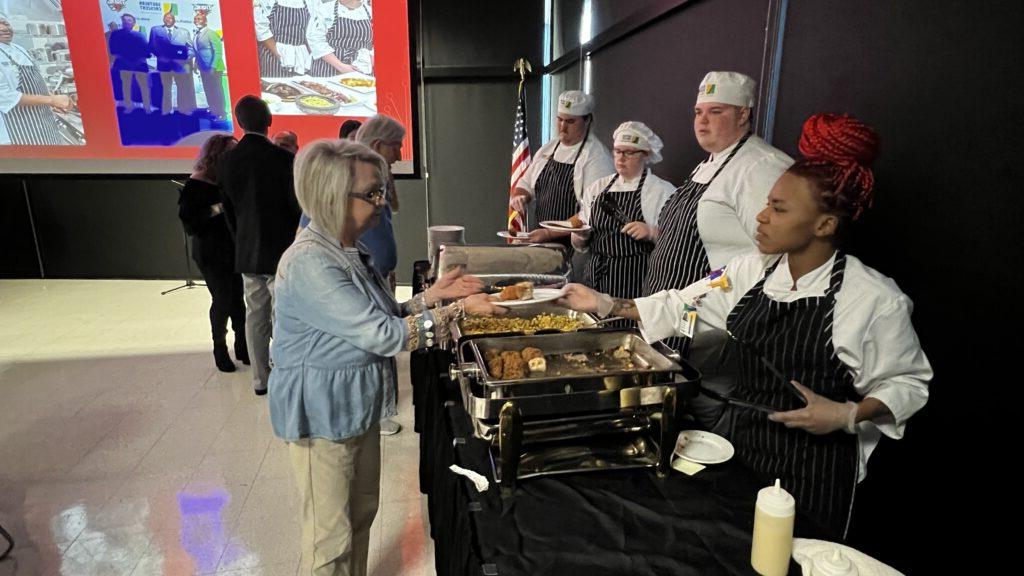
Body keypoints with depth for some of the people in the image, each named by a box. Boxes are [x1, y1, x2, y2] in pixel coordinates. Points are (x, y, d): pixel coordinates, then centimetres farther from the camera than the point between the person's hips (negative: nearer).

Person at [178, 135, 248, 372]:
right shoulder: (196, 184, -8)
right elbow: (188, 218, -12)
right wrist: (217, 208, -22)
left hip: (235, 249, 3)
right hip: (212, 253, -3)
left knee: (238, 298, 4)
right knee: (222, 300, 2)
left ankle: (241, 346, 19)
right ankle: (220, 348, 21)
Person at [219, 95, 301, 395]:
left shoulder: (227, 162, 2)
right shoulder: (283, 158, -15)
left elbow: (228, 208, 9)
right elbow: (297, 206, -12)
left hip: (247, 251, 6)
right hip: (281, 250, -5)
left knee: (255, 315, 14)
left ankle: (261, 379, 24)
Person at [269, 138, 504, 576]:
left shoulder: (350, 252, 4)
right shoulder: (310, 264, -25)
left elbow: (381, 320, 8)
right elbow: (383, 335, -27)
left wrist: (433, 294, -3)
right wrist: (459, 310, -24)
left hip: (358, 405, 9)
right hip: (322, 414, -9)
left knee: (362, 512, 22)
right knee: (331, 536, 9)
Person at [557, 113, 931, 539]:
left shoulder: (874, 300, -16)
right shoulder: (751, 272, -2)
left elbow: (908, 383, -5)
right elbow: (682, 308, 5)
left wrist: (847, 415, -21)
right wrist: (606, 305, 1)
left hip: (814, 469, -4)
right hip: (738, 443, 5)